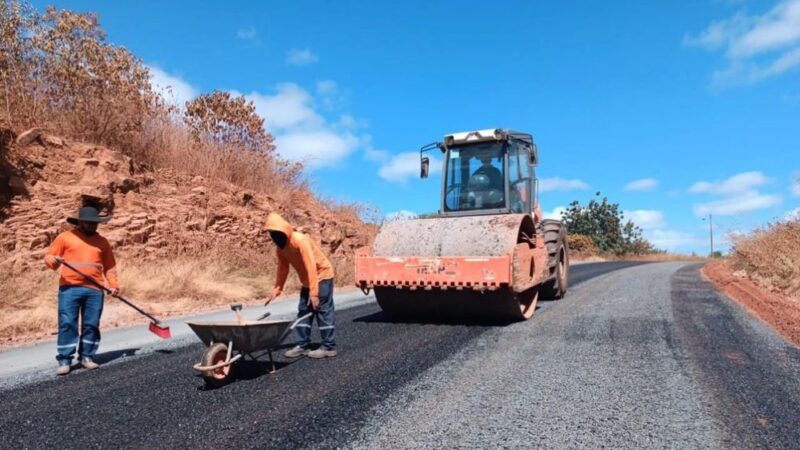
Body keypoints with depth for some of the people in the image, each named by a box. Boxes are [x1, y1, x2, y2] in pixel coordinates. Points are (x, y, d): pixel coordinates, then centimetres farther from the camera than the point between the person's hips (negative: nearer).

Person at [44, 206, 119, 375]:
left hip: (94, 290, 2)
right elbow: (48, 256, 6)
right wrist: (53, 261, -18)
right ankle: (64, 360, 4)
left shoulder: (102, 242, 14)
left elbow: (109, 266, 14)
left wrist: (113, 284, 2)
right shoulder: (65, 237, 6)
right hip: (69, 288, -2)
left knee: (92, 324, 5)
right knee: (67, 324, -3)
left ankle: (87, 356, 16)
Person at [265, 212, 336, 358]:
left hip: (322, 275, -8)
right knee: (303, 310, 6)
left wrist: (313, 292, -32)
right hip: (307, 280, 8)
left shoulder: (300, 240, -28)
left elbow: (311, 267, -31)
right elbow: (282, 269, 6)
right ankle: (301, 345, 11)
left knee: (323, 310, -7)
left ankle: (329, 347, -2)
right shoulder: (280, 248, -2)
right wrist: (277, 289, 1)